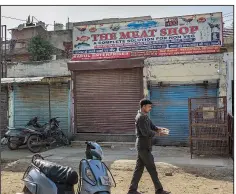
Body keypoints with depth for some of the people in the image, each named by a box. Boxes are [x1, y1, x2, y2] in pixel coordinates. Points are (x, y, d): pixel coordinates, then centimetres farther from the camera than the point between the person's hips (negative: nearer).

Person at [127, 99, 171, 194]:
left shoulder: (145, 116, 15)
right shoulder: (140, 117, -16)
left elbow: (152, 126, 15)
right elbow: (146, 132, -23)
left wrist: (159, 128, -4)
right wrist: (156, 133, -9)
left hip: (143, 147, 10)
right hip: (144, 147, -10)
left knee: (139, 168, 11)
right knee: (152, 168, -1)